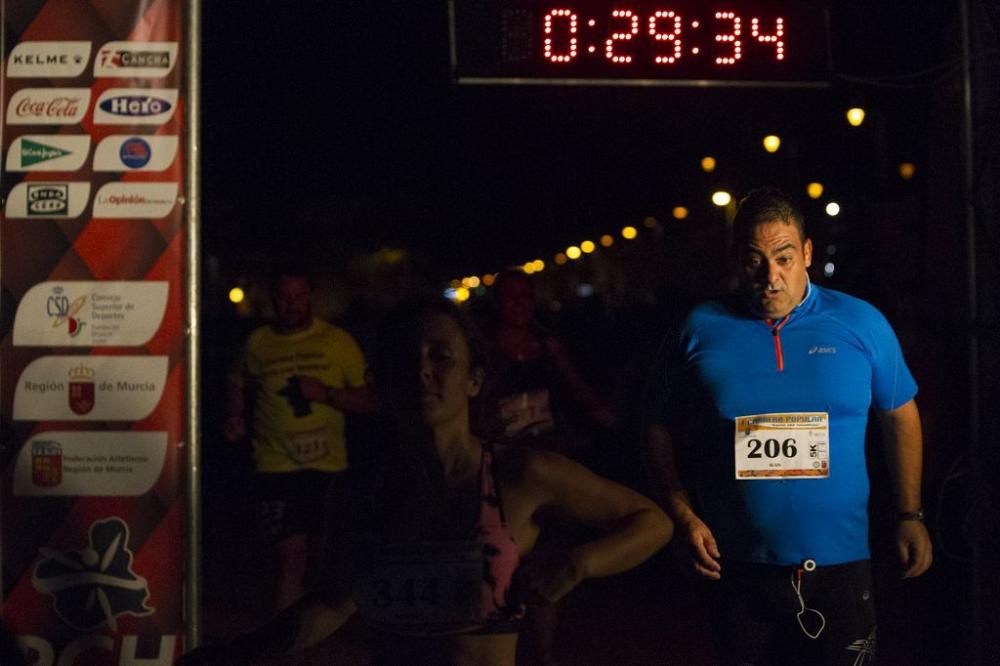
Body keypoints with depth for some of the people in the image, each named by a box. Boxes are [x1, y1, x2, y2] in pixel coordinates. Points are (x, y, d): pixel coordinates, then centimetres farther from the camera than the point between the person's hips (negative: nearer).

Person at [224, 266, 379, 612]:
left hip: (329, 467, 1)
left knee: (323, 556, 13)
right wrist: (234, 418, 8)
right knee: (291, 557, -9)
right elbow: (238, 386, 25)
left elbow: (370, 401, 0)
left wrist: (326, 393, -14)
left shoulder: (338, 341, 1)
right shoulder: (257, 343, 4)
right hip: (277, 467, -1)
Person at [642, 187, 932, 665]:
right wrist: (685, 518, -6)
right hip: (737, 569, 0)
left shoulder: (861, 323, 1)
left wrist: (909, 515, 5)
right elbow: (661, 432, 5)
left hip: (840, 564, 0)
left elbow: (901, 416, 11)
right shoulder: (700, 331, -1)